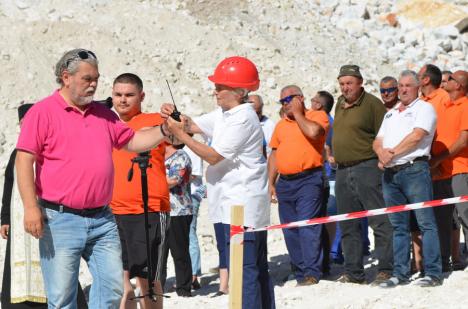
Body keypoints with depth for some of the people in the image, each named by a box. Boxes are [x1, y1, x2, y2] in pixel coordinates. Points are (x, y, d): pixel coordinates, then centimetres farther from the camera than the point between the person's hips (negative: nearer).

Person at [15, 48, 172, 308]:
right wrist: (31, 207, -16)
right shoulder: (43, 112, -4)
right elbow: (24, 160, -8)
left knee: (113, 286, 3)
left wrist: (164, 130, 5)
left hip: (102, 219, 6)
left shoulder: (103, 114, 15)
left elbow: (132, 141, 22)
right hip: (60, 219, -6)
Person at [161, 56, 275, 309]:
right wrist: (174, 116, -6)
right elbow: (193, 125, 15)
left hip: (241, 206, -10)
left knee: (244, 270, -12)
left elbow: (213, 156, -16)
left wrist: (179, 134, -16)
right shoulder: (224, 114, 13)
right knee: (257, 268, 14)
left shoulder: (243, 119, -16)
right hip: (236, 203, 10)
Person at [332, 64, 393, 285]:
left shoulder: (372, 104, -7)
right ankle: (353, 272, 17)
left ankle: (386, 270, -5)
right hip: (343, 171, 8)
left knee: (380, 221, -8)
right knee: (348, 226, 10)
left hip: (367, 168, -8)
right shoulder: (340, 104, 16)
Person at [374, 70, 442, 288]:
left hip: (414, 169, -7)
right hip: (390, 173, 7)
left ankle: (433, 273, -9)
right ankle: (400, 274, 11)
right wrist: (382, 153, -5)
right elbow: (378, 141, 17)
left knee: (425, 223, -8)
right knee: (398, 226, 8)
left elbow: (417, 136, -12)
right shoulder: (390, 114, 24)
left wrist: (393, 152, -11)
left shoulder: (424, 108, 2)